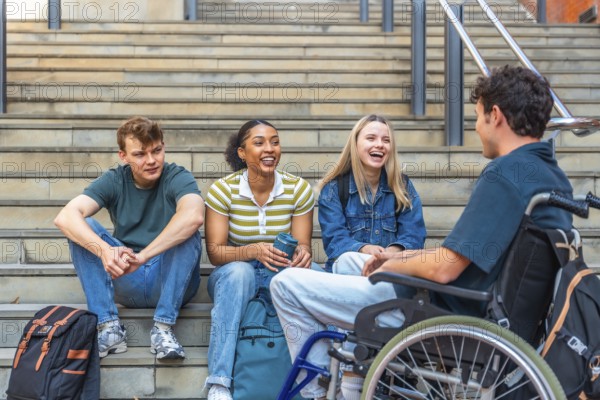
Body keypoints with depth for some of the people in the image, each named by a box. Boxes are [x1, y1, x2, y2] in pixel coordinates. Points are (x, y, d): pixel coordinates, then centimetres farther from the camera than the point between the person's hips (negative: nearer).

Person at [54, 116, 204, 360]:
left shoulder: (177, 178, -8)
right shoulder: (114, 181, -1)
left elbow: (193, 216, -33)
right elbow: (65, 217, -19)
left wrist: (142, 256, -38)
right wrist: (105, 251, -37)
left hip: (171, 282, -2)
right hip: (124, 281, 3)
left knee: (187, 234, -29)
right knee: (81, 227, -16)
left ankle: (163, 329, -26)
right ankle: (109, 327, -22)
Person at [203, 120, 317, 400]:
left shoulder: (299, 189, -5)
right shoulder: (223, 189, -10)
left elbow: (302, 244, -4)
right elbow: (214, 251, -13)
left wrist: (302, 253, -30)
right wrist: (254, 251, -32)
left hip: (281, 274, 2)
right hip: (233, 274, -1)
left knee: (311, 273, -31)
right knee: (239, 271, -37)